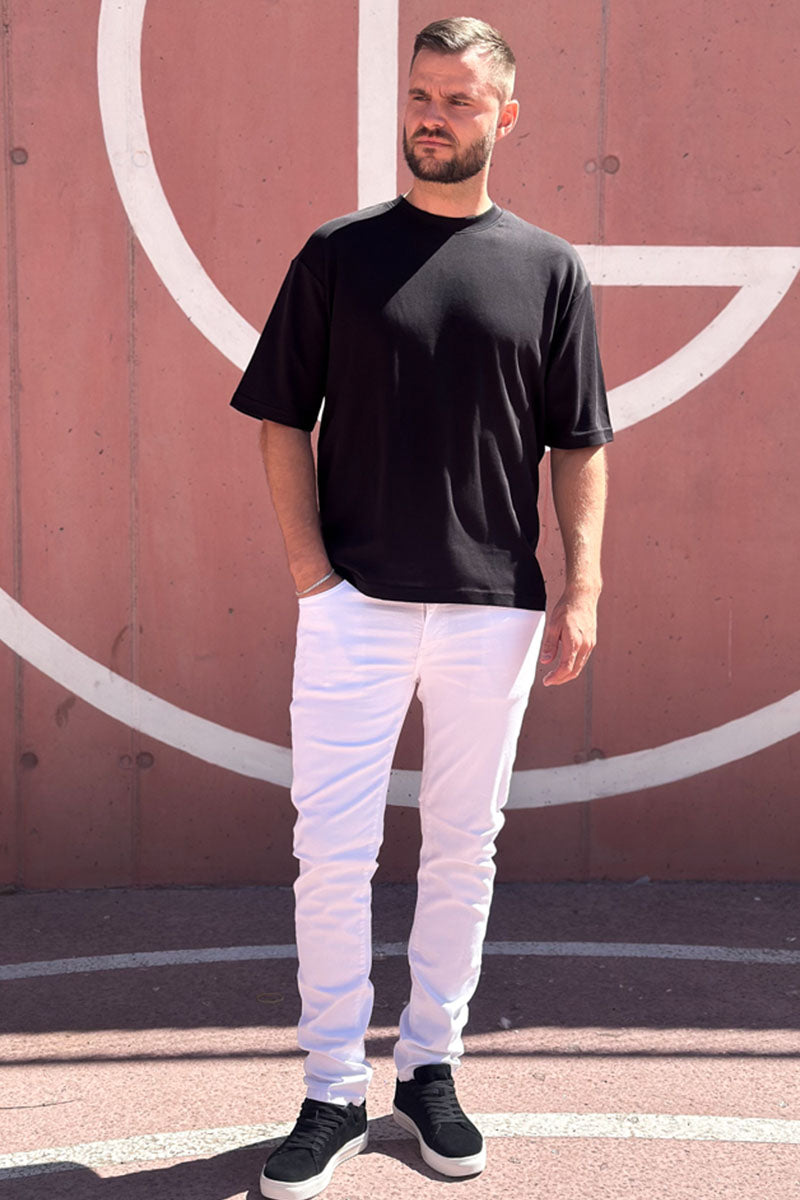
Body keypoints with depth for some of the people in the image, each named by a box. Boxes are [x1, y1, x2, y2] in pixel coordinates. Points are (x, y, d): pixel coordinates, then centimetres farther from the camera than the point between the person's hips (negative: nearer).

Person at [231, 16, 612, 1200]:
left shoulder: (549, 269, 6)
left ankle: (430, 1067, 26)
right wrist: (311, 572, -6)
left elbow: (579, 446, 6)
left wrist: (583, 587, -3)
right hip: (355, 604, -1)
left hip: (495, 610, 1)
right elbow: (283, 421, 3)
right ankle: (334, 1091, 14)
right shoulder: (338, 253, 4)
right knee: (333, 850, 0)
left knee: (463, 848, 10)